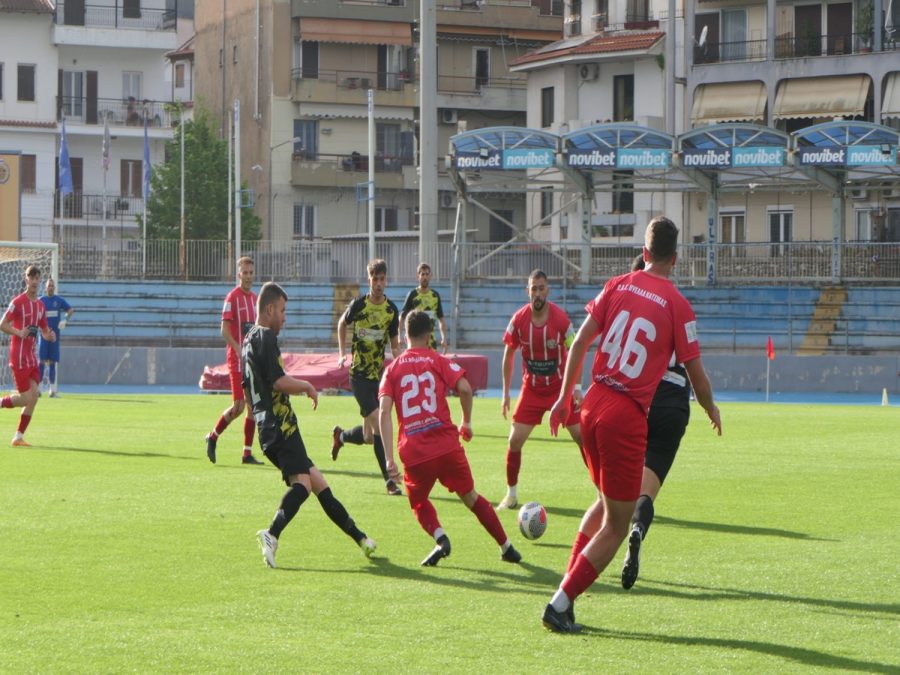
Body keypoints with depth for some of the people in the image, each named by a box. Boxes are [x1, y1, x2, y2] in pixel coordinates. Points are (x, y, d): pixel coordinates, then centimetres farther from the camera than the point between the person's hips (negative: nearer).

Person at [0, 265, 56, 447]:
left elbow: (44, 331, 21)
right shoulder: (18, 302, -10)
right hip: (18, 355, -7)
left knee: (34, 395, -1)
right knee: (26, 398, -11)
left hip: (32, 356, 7)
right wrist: (19, 333, -24)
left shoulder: (40, 305, 13)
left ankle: (19, 437, 5)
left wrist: (50, 336, -1)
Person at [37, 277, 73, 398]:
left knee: (53, 362, 3)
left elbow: (70, 310, -1)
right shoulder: (40, 300, 3)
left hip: (55, 334, 1)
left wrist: (65, 320, -19)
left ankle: (52, 388, 6)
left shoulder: (59, 300, 4)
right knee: (42, 360, -9)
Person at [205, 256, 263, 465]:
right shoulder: (233, 297, -8)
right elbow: (225, 330, -13)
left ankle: (248, 453, 7)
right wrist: (239, 350, -24)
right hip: (237, 359, -7)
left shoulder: (255, 298, 14)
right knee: (239, 406, -10)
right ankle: (212, 437, 12)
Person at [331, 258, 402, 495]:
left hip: (378, 374, 5)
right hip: (359, 374, -5)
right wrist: (342, 354, 4)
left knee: (369, 436, 9)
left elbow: (394, 344, 11)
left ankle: (340, 436, 42)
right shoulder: (358, 305, -8)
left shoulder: (392, 310, 2)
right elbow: (342, 324, 11)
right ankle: (390, 479, -14)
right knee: (377, 424, -17)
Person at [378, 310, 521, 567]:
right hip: (447, 446, 0)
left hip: (413, 452, 0)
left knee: (419, 502, 22)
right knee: (470, 497, 16)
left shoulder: (392, 369, 8)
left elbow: (384, 412, -4)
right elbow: (464, 388, -11)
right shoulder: (438, 361, 5)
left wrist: (389, 457, -7)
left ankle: (440, 538, -6)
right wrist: (467, 422, 6)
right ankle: (506, 547, 17)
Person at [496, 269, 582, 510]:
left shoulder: (561, 318, -16)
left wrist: (576, 387, -14)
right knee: (515, 440, -6)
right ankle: (511, 494, 9)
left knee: (582, 436, -7)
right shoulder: (518, 320, -10)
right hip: (531, 389, 2)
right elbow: (508, 355, 3)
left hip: (560, 386, -2)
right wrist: (506, 394, 2)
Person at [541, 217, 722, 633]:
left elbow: (580, 341, 4)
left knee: (605, 503, 25)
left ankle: (567, 588, 16)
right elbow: (695, 373, -2)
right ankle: (560, 605, -3)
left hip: (593, 406, 5)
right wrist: (712, 411, 16)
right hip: (628, 416, -5)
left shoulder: (617, 286, 6)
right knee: (616, 525, 4)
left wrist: (564, 397, 11)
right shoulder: (677, 305, -5)